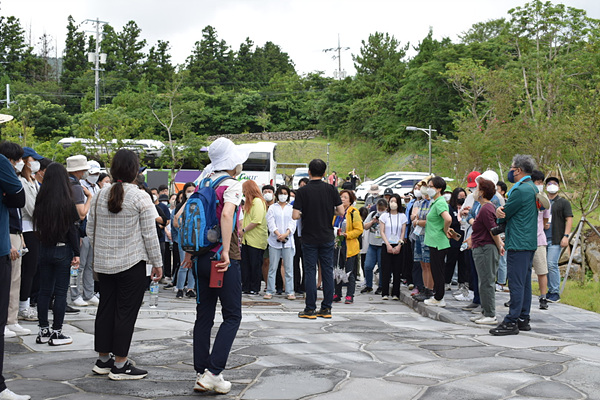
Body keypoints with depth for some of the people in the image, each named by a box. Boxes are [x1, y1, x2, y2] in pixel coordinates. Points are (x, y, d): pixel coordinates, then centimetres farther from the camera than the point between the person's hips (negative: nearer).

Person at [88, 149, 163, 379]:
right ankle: (120, 366, 4)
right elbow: (149, 234, -10)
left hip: (104, 263, 6)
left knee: (105, 309, 13)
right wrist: (157, 263, -2)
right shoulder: (140, 197, -10)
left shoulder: (101, 196, 5)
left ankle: (103, 360, 22)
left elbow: (90, 229, 11)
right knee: (126, 312, 0)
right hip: (132, 263, -6)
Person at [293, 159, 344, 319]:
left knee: (310, 271, 2)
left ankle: (310, 309, 3)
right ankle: (326, 308, 11)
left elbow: (295, 216, -13)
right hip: (327, 237, 2)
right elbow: (341, 211, -3)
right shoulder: (331, 189, -2)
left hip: (309, 238, -2)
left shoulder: (303, 191, -8)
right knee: (328, 271, 8)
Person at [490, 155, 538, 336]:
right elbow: (507, 211, 13)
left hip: (518, 244, -10)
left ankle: (511, 322, -6)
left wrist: (500, 213, 11)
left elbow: (504, 216, -11)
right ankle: (523, 319, 19)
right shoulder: (533, 188, 16)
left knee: (516, 283, -8)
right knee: (525, 282, 13)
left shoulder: (520, 190, -16)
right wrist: (500, 210, -8)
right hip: (530, 242, 10)